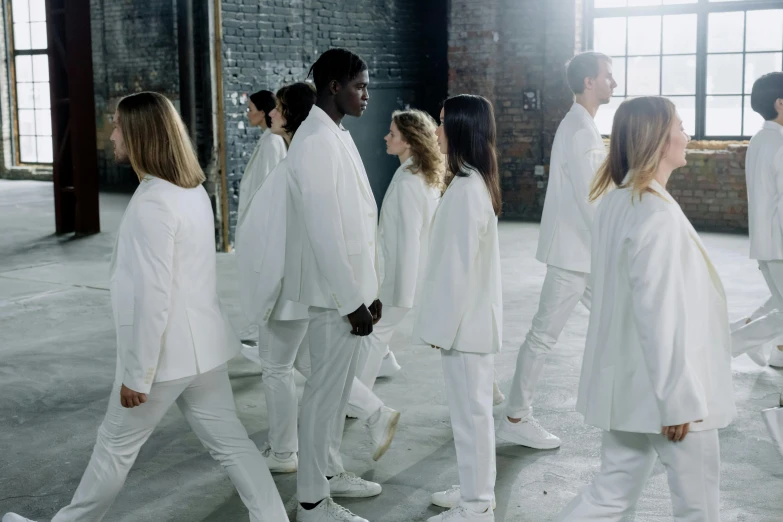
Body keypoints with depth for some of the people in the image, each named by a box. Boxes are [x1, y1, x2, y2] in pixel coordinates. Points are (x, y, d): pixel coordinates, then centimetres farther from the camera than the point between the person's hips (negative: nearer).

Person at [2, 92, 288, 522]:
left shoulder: (152, 202, -21)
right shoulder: (193, 190, 8)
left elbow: (153, 295, -24)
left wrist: (136, 373, -18)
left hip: (166, 352, -8)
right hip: (200, 345, 8)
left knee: (116, 446, 11)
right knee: (228, 440, 11)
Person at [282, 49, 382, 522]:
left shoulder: (339, 135, 12)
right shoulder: (316, 141, -19)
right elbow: (323, 232, -23)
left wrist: (368, 289, 15)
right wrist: (351, 300, -20)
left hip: (352, 285, 9)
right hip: (335, 291, -9)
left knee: (340, 384, 19)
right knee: (326, 388, -1)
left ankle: (330, 470, 34)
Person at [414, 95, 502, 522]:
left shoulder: (465, 189, -20)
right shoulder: (475, 181, 10)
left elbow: (459, 264, -22)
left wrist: (442, 325, -17)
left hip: (464, 320, -10)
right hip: (471, 317, 10)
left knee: (471, 412, 0)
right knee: (471, 410, 18)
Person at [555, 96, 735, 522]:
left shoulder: (616, 203, 5)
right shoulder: (658, 215, -22)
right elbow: (659, 314, -23)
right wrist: (678, 398, -17)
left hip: (629, 382, 8)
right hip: (664, 386, -8)